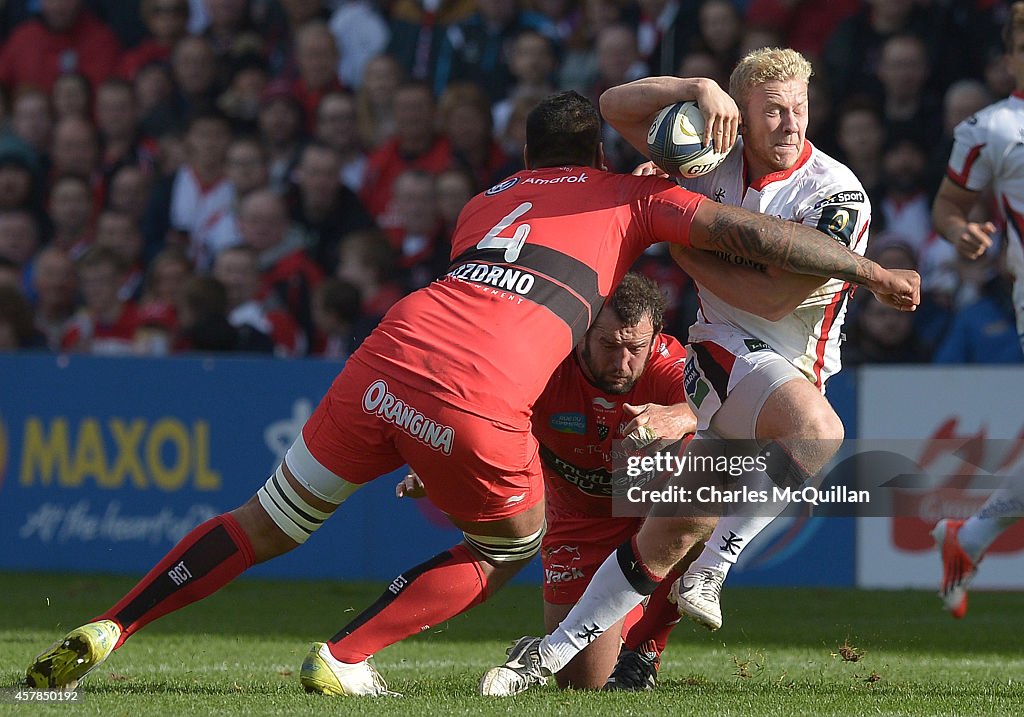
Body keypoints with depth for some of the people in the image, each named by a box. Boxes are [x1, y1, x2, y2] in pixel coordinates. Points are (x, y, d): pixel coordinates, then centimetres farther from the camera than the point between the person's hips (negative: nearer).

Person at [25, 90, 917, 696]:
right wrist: (873, 272, 21)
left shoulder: (484, 201, 33)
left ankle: (104, 633, 10)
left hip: (390, 354, 5)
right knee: (511, 546, 24)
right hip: (481, 398, -4)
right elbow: (753, 233, 14)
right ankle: (344, 659, 12)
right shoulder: (631, 196, 20)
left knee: (267, 526, 18)